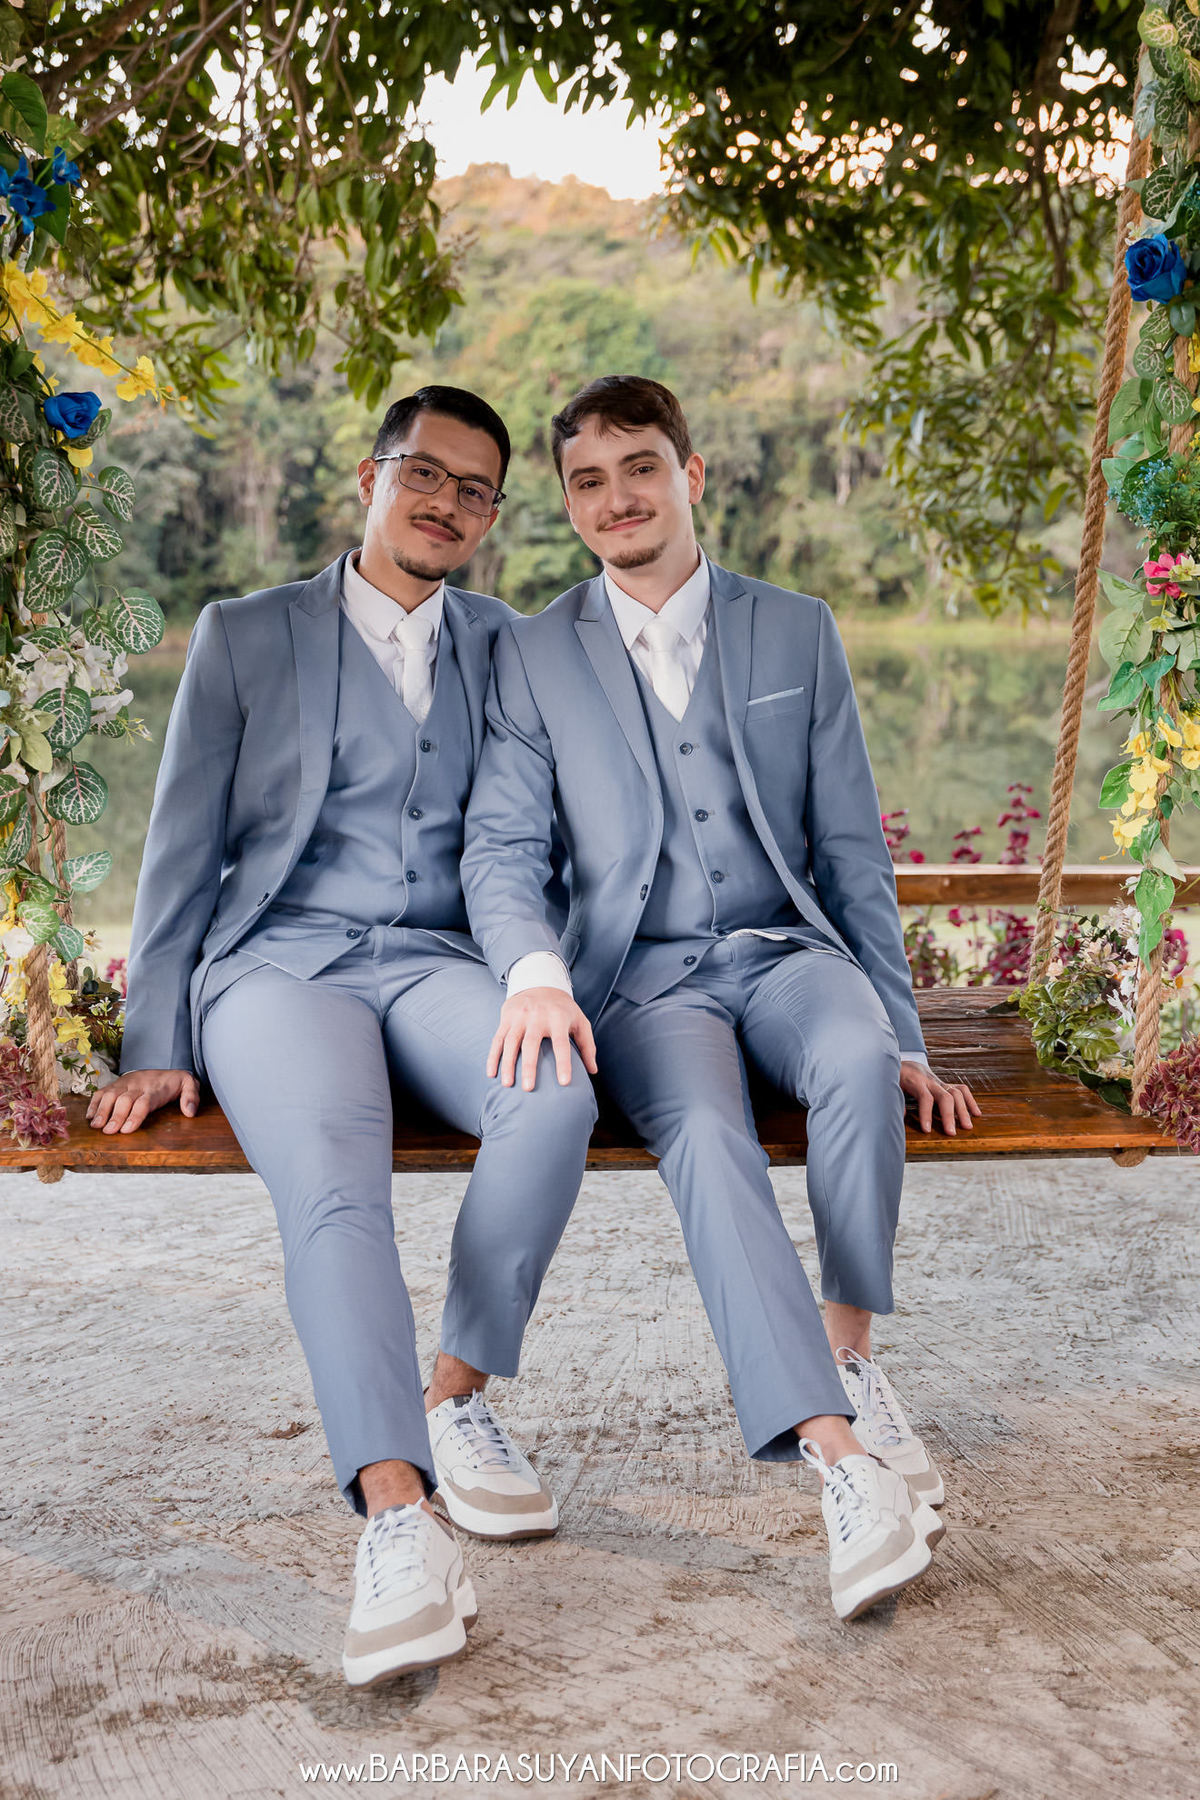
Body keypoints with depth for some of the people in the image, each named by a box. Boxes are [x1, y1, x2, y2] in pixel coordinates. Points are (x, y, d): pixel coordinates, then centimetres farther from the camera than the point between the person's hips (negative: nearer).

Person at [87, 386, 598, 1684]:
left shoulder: (503, 647, 18)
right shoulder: (243, 637, 10)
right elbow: (183, 846, 7)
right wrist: (157, 1045, 1)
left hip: (438, 962, 2)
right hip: (279, 960, -2)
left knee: (557, 1091, -32)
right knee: (329, 1176, -34)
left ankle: (458, 1399, -16)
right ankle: (397, 1519, -41)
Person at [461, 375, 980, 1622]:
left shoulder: (797, 633, 12)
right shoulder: (532, 654, 9)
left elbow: (850, 850, 11)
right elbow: (500, 850, 0)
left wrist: (900, 1033, 6)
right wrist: (536, 973, -22)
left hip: (784, 949, 1)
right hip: (643, 977, -1)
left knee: (856, 1062, -34)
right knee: (703, 1132, -33)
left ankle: (850, 1351, -16)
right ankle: (841, 1456, -36)